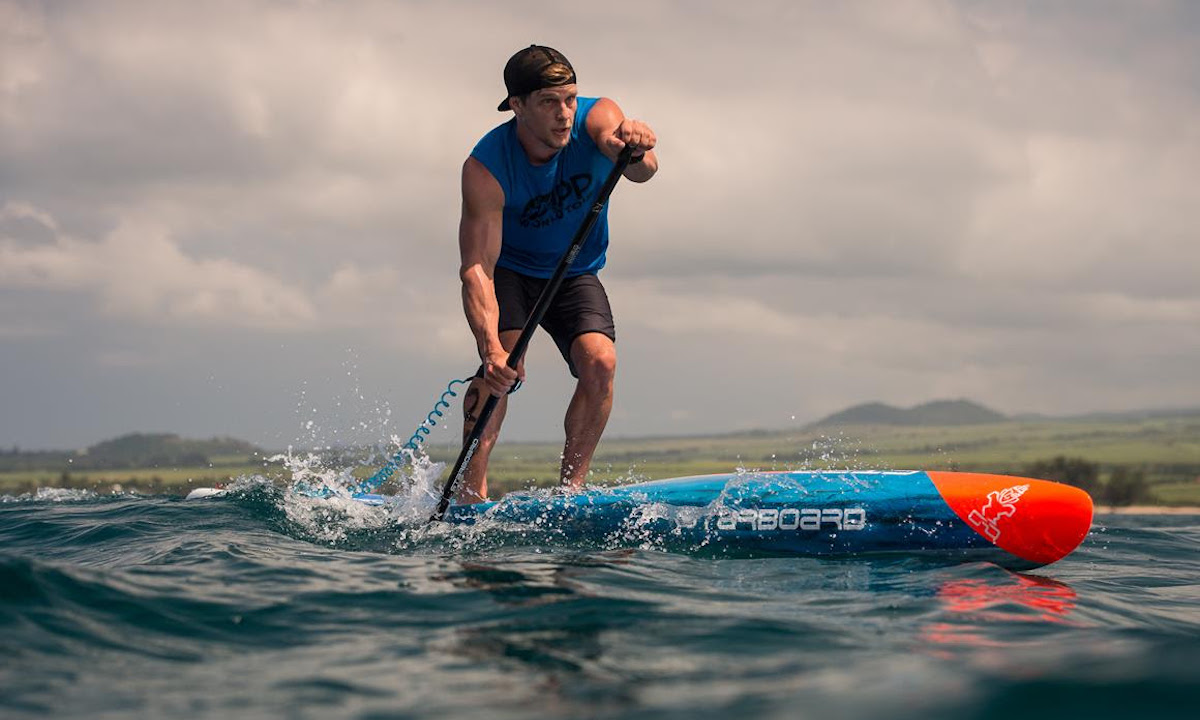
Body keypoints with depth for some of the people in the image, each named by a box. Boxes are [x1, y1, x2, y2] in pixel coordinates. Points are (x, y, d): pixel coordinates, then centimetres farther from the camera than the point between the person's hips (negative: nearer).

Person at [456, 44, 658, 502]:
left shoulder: (597, 118, -24)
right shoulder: (486, 168, -29)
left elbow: (642, 171, -45)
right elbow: (477, 268, -35)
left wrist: (635, 150, -71)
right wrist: (490, 347, -51)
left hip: (575, 276, 2)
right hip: (508, 271, -2)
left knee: (600, 363, -21)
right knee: (505, 367, -26)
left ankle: (570, 489, -12)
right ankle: (471, 489, -21)